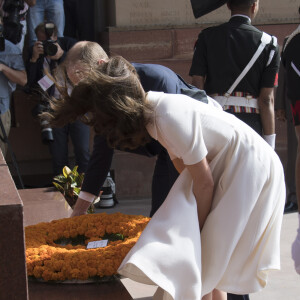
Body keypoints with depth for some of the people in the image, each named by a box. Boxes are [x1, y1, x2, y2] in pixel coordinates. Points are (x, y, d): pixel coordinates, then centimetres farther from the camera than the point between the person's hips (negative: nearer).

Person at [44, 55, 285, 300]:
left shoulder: (171, 118, -29)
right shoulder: (151, 109, -3)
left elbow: (205, 182, -22)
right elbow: (180, 161, 5)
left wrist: (195, 231, -8)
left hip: (252, 167, -8)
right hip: (221, 166, 8)